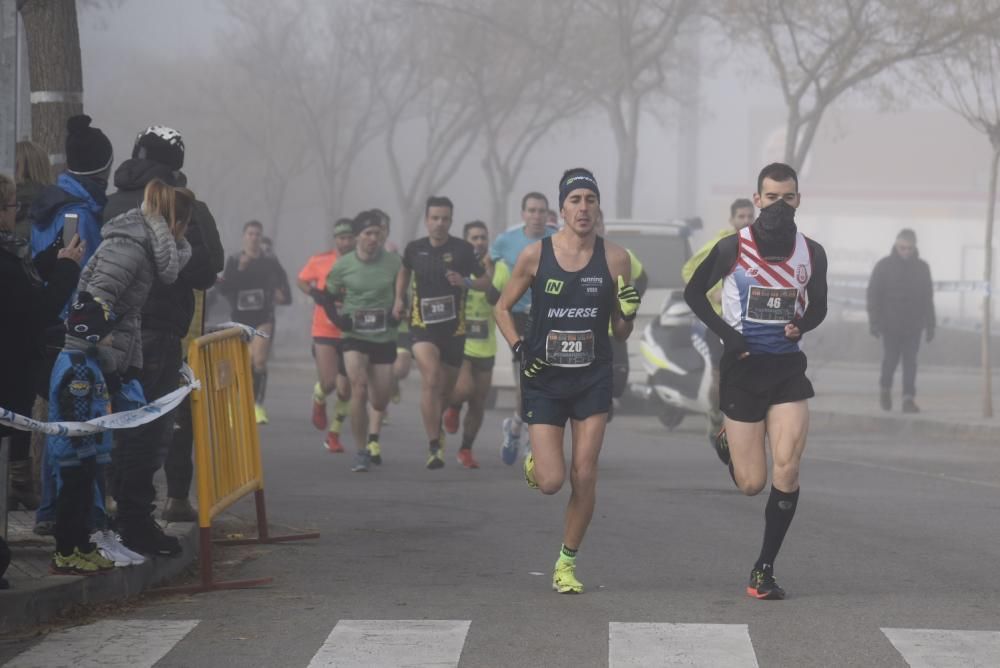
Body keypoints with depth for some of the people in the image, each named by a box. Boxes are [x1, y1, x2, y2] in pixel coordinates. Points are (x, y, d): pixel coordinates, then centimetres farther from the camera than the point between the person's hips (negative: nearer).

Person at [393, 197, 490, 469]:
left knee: (446, 388, 12)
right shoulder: (415, 249, 2)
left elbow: (486, 281, 0)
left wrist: (465, 282, -18)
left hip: (454, 326, 1)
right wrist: (399, 299, 12)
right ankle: (435, 447, -20)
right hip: (423, 325, -1)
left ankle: (437, 429, 44)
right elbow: (404, 271, 24)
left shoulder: (463, 249, -5)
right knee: (430, 380, -20)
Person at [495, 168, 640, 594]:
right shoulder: (536, 255, -5)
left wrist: (628, 314, -16)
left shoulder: (614, 258, -1)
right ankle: (534, 461, 30)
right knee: (551, 482, -8)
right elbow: (503, 308, 7)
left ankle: (567, 562, 15)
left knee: (584, 478, -2)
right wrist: (519, 348, -8)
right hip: (544, 379, -1)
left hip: (593, 379, 1)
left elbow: (620, 333, 6)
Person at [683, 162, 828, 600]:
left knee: (787, 473, -14)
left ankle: (764, 570, -2)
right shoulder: (733, 248, -7)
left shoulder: (811, 253, 1)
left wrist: (802, 324, -9)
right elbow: (693, 292, 3)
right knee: (751, 485, 2)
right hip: (742, 368, -2)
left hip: (788, 367, 2)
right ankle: (727, 441, 40)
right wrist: (725, 333, -10)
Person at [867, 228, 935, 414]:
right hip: (890, 324, -2)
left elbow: (928, 299, 11)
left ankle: (908, 399, -3)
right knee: (890, 359, 1)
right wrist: (874, 321, -8)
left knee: (910, 362, -3)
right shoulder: (884, 266, -1)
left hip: (913, 326, 2)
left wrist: (930, 325, 8)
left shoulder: (922, 268, 6)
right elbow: (873, 295, -1)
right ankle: (885, 388, 26)